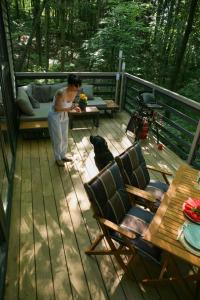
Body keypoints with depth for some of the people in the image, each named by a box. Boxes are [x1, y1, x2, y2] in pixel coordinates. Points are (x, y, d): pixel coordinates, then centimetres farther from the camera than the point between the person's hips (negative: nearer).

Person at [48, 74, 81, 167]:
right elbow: (56, 108, -24)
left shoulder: (75, 92, -9)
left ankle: (63, 156, 35)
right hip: (55, 116, -7)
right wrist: (69, 109, -33)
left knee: (65, 137, 16)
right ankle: (58, 158, 23)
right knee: (58, 138, 4)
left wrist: (74, 108, -12)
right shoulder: (61, 93, -31)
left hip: (64, 116, 7)